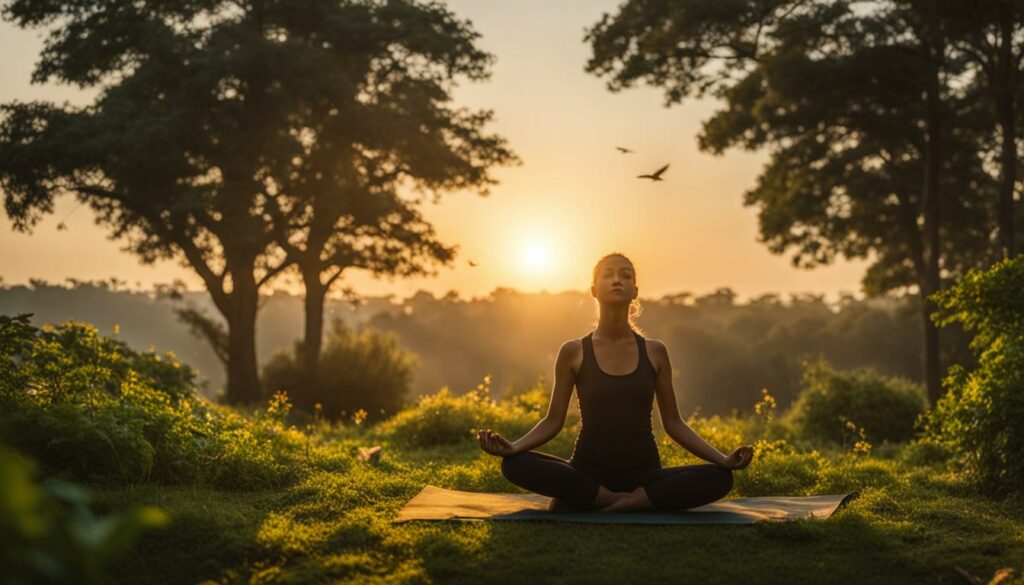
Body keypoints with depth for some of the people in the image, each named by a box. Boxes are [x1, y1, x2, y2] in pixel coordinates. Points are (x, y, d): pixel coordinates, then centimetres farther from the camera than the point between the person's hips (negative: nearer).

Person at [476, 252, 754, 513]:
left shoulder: (655, 352, 4)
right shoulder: (573, 352, 0)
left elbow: (673, 422, 7)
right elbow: (553, 421, 1)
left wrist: (723, 459, -6)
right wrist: (512, 446, -19)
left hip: (644, 473, 1)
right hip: (588, 471, -1)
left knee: (719, 478, -26)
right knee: (515, 465, -30)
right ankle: (626, 500, -20)